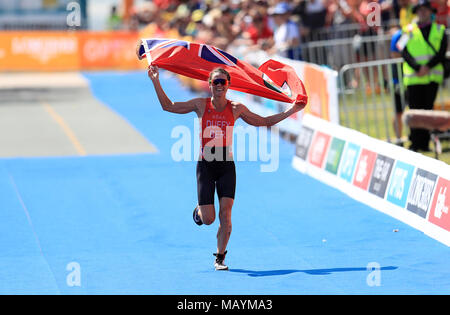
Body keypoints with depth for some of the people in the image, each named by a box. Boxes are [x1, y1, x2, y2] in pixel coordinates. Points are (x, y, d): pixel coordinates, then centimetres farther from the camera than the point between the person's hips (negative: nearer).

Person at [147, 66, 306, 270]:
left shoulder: (236, 109, 3)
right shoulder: (201, 105, 1)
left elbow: (264, 122, 15)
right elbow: (168, 106, 6)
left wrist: (291, 111, 9)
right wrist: (156, 83, -1)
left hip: (226, 165, 1)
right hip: (205, 165, -1)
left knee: (225, 212, -11)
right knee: (208, 219, -5)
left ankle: (220, 257, 4)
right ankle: (199, 210, 33)